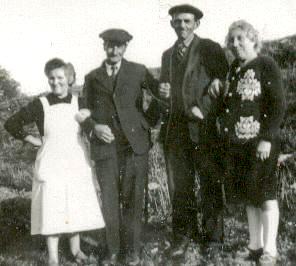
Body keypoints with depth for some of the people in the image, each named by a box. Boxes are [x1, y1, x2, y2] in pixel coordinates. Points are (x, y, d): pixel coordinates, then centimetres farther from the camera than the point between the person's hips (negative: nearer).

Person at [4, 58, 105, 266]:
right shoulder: (40, 105, -6)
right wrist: (34, 140, -3)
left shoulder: (79, 103, 0)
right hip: (51, 165, -2)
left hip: (76, 164, 2)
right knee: (51, 210, -1)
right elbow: (12, 124, 1)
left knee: (76, 209, 10)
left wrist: (88, 118, -8)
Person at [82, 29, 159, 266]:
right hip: (105, 146, 1)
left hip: (135, 144, -1)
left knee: (132, 199, 2)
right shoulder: (92, 78, 11)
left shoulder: (138, 72, 6)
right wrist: (94, 127, -7)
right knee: (109, 201, 2)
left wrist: (149, 119, 8)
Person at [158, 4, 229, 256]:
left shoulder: (210, 48, 2)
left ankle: (213, 236, 11)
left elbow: (227, 78, -3)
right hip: (175, 128, 5)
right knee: (179, 186, 5)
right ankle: (183, 235, 14)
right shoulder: (168, 55, 19)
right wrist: (163, 92, 3)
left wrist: (203, 109, -11)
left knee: (210, 183, 2)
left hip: (203, 126, -4)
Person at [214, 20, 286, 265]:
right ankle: (255, 246, 25)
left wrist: (268, 139, -18)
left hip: (259, 143, -7)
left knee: (264, 194, 1)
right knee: (248, 195, 14)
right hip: (236, 143, 7)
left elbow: (279, 105, -13)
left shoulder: (267, 66, -8)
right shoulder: (235, 68, 12)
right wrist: (219, 95, 4)